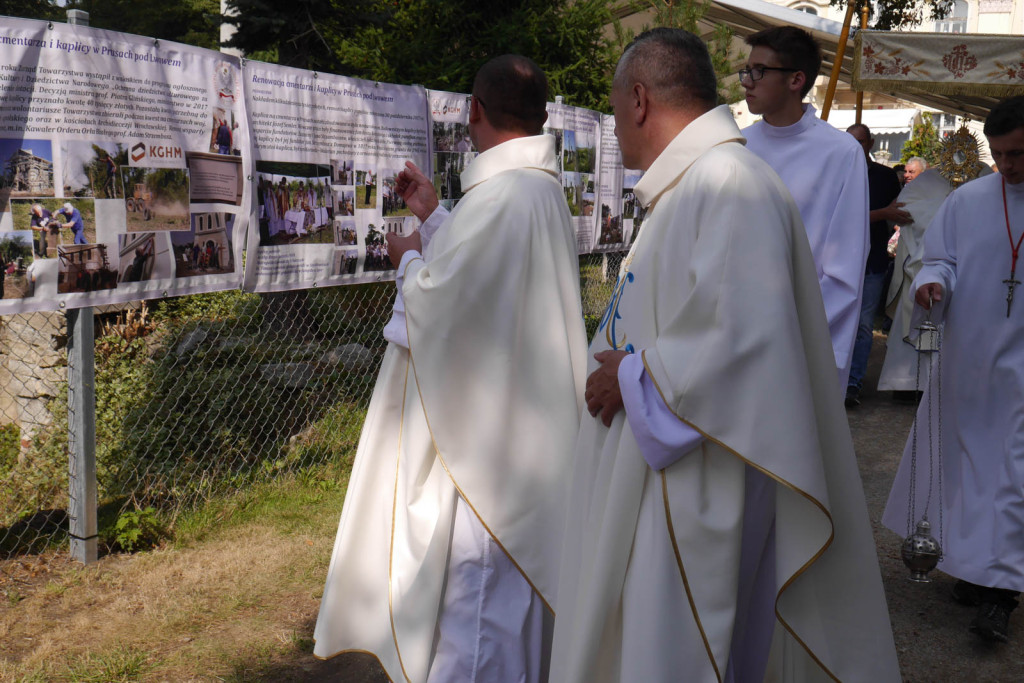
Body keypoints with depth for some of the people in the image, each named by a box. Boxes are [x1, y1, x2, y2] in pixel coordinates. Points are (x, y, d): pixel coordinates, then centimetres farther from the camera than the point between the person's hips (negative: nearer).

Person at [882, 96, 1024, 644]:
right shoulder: (968, 200, 3)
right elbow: (941, 259, 6)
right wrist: (933, 282, -16)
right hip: (968, 357, 3)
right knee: (969, 462, 12)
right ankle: (976, 564, 29)